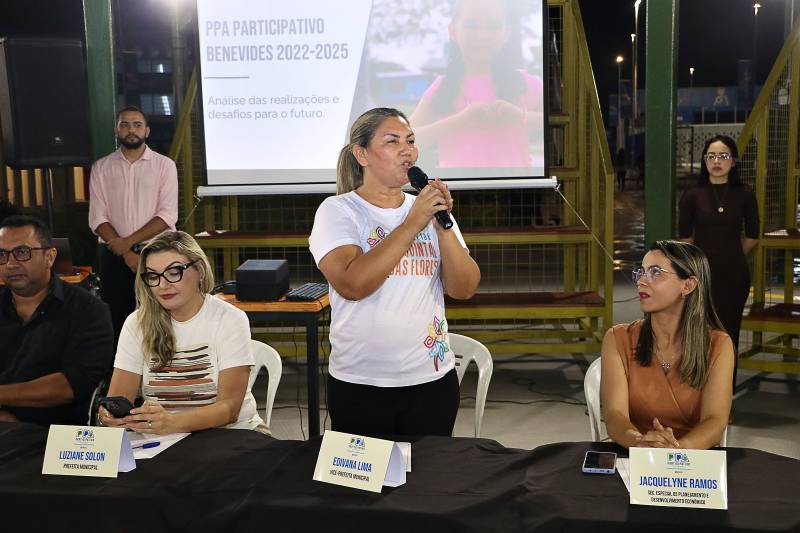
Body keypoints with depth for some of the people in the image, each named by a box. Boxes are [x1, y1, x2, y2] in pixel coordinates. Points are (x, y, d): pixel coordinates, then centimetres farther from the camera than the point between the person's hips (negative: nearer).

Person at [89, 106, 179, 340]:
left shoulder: (164, 165, 2)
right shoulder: (101, 167, 7)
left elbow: (167, 216, -7)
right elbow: (97, 219, -1)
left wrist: (128, 241, -14)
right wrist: (127, 254, -11)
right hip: (114, 256, 2)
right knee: (117, 321, 3)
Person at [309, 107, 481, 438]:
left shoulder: (429, 210, 5)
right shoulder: (337, 211, -6)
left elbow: (464, 289, -2)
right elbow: (352, 284, -22)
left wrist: (444, 225, -14)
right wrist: (412, 225, -20)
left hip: (433, 380, 4)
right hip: (360, 385, -3)